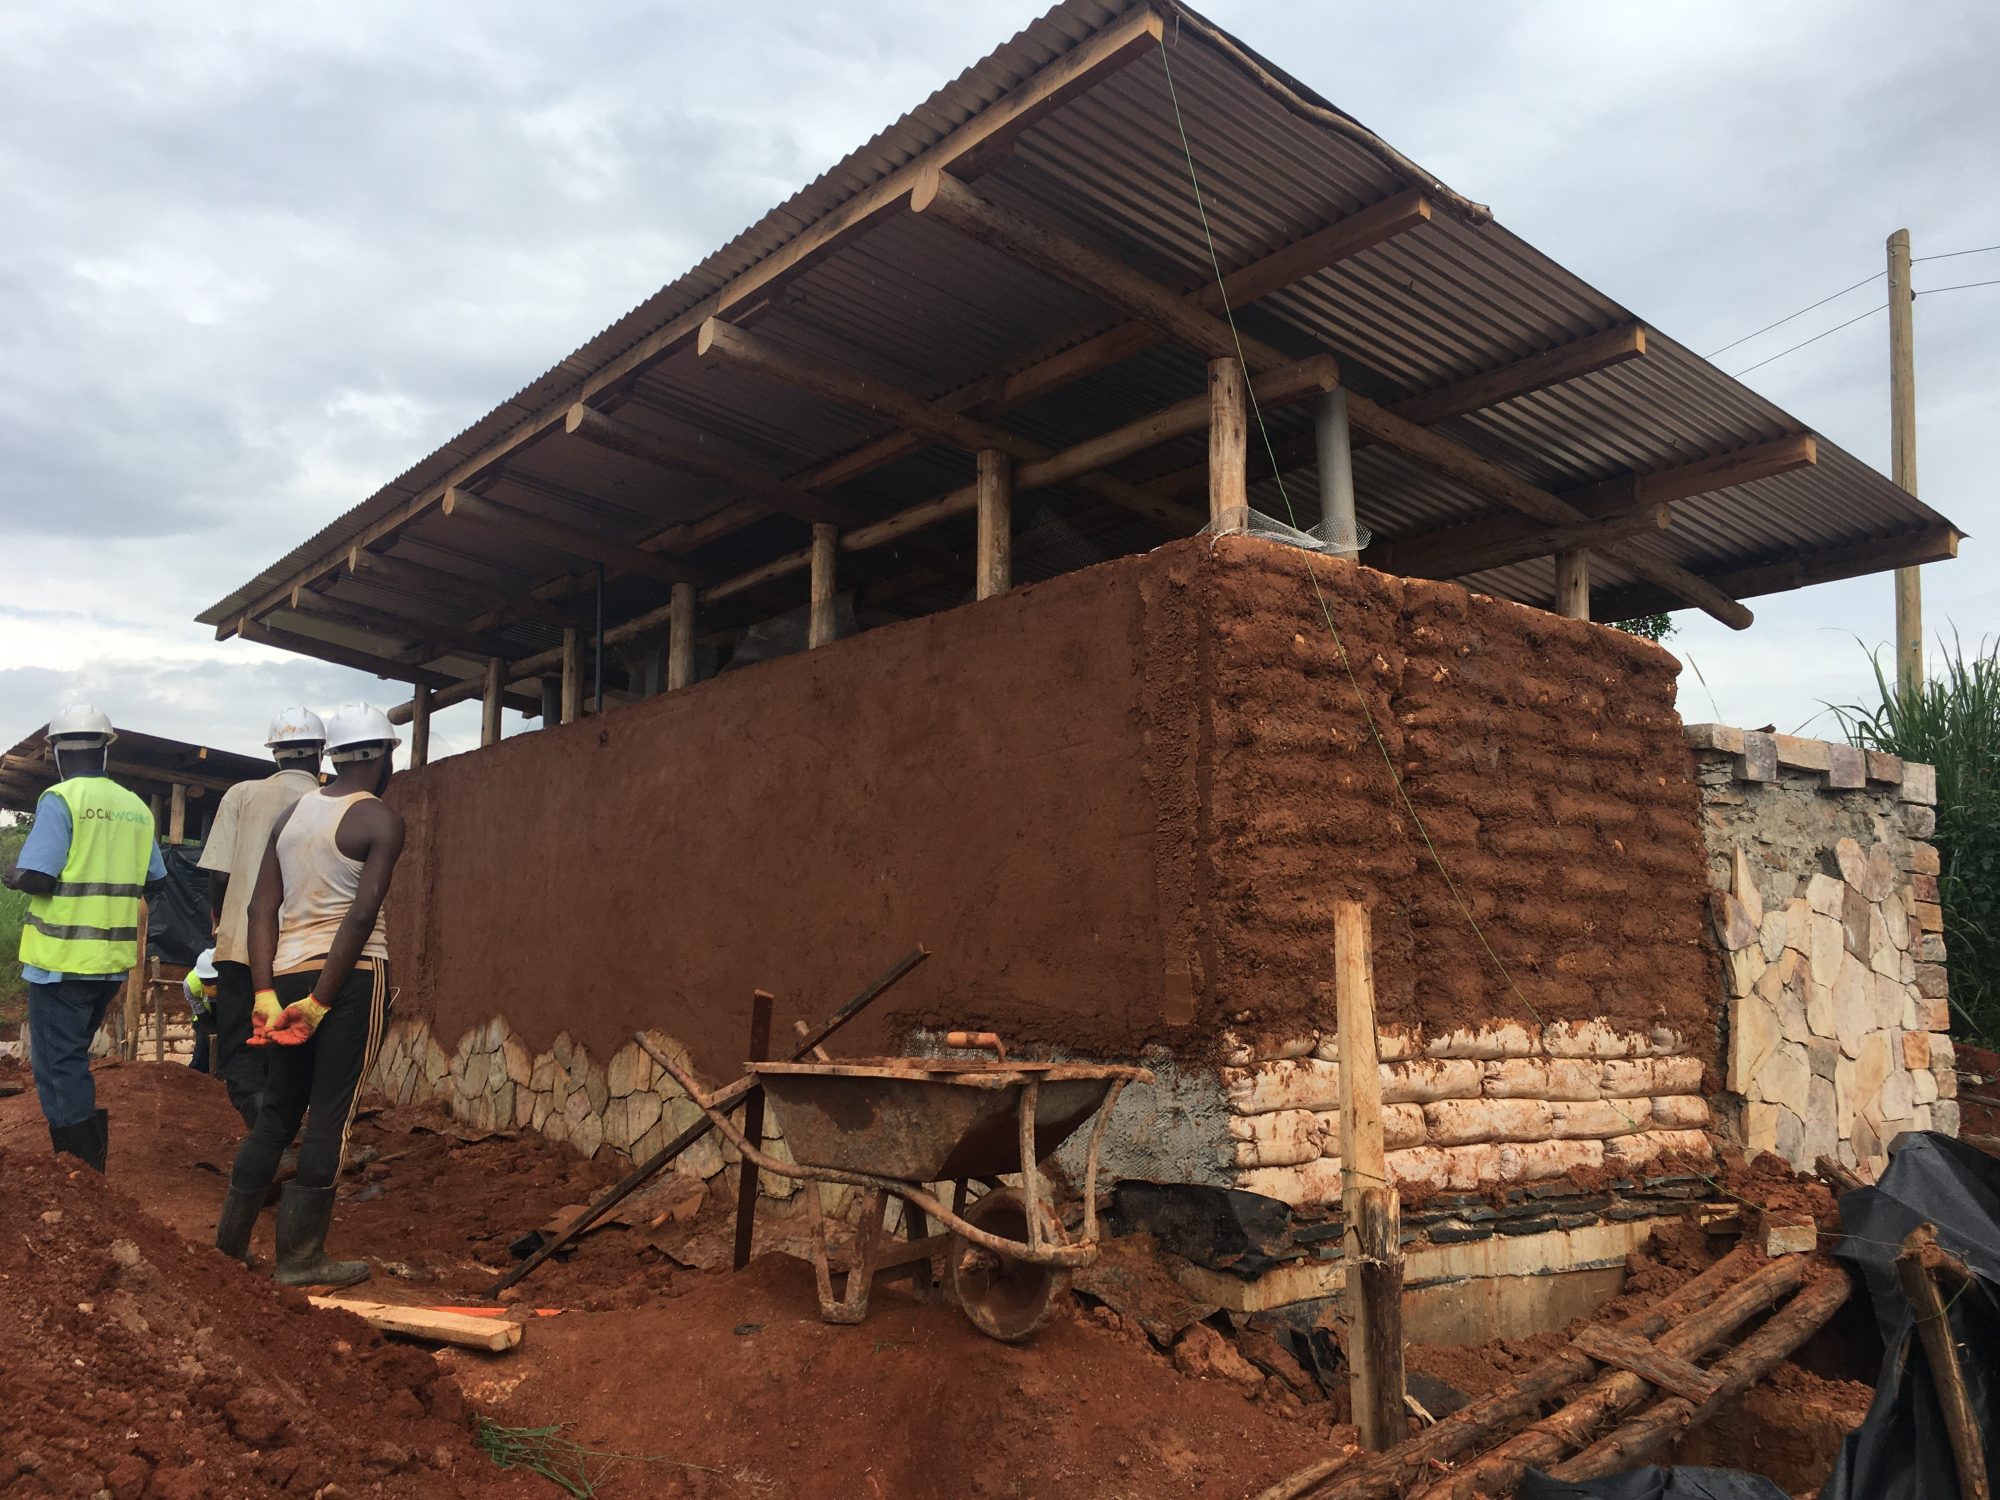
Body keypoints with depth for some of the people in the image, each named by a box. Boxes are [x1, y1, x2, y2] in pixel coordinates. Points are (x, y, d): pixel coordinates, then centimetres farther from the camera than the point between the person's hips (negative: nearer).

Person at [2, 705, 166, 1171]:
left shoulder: (60, 799, -12)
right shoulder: (136, 807, 6)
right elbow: (153, 880, 12)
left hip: (62, 958, -6)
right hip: (112, 960, 6)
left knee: (59, 1066, 3)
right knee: (73, 1058, 21)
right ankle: (87, 1153, 27)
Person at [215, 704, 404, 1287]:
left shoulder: (291, 813, 13)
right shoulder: (381, 820, -7)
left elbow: (262, 907, 7)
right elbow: (362, 915, -16)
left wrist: (266, 992, 3)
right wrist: (321, 1001, -13)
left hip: (288, 971, 7)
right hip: (351, 975, -6)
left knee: (276, 1109, 17)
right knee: (330, 1115, 1)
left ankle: (229, 1243, 23)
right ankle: (300, 1257, 7)